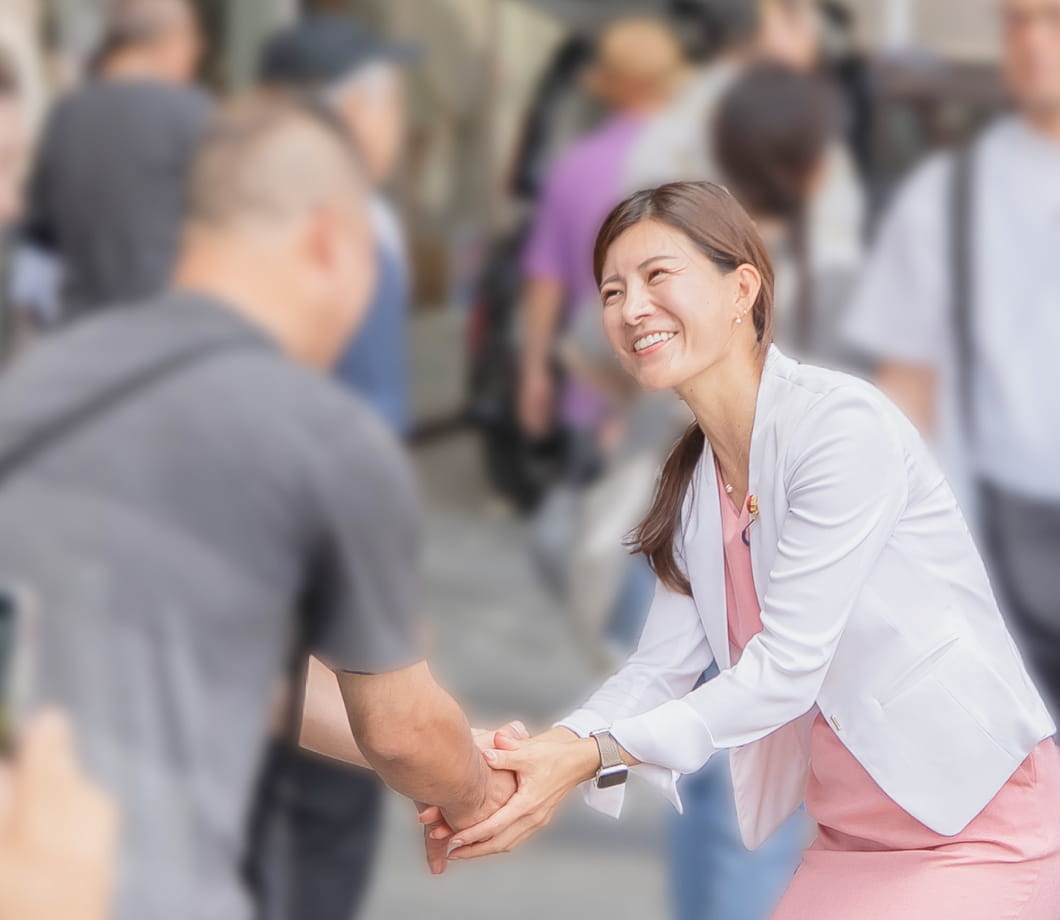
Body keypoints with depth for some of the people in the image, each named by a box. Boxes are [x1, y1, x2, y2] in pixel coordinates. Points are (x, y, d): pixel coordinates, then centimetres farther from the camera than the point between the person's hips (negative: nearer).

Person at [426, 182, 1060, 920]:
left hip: (983, 828, -7)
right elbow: (662, 668, -2)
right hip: (853, 841, 7)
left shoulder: (842, 424, -19)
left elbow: (787, 666, -23)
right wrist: (543, 754, -20)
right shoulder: (697, 479, 7)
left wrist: (592, 757, -28)